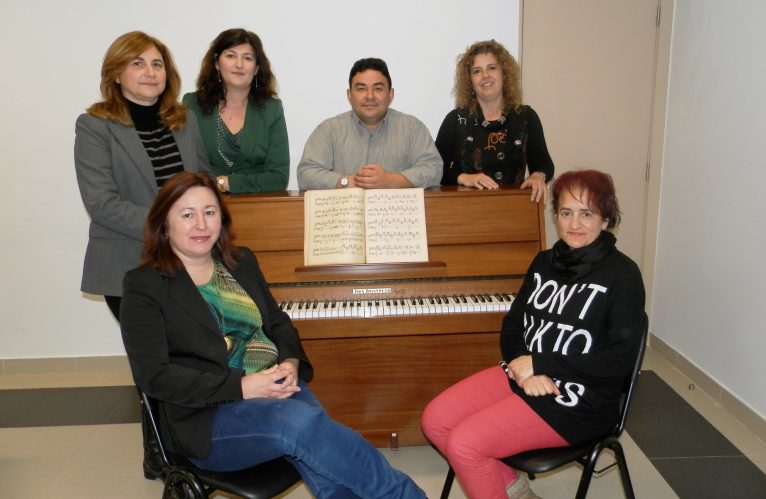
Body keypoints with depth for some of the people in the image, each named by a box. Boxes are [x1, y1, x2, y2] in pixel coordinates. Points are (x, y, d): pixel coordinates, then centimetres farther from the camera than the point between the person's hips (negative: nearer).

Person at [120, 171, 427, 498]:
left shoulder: (241, 262, 14)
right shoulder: (144, 285, -2)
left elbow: (278, 322, 19)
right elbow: (153, 376, -10)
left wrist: (290, 362, -5)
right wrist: (241, 386, -18)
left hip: (276, 388, 5)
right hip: (208, 415, -4)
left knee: (328, 465, -27)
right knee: (305, 422, -33)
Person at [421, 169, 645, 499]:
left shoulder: (622, 274, -11)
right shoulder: (545, 262, 8)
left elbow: (620, 360, -17)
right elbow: (512, 325, 10)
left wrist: (540, 364, -16)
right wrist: (523, 368, -11)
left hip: (577, 402, -7)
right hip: (523, 374, 7)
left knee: (463, 444, -20)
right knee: (434, 420, -3)